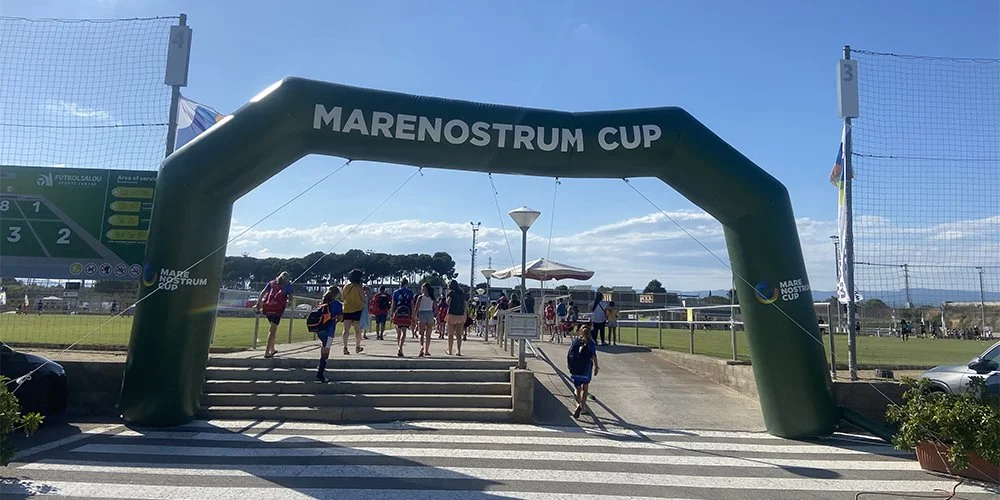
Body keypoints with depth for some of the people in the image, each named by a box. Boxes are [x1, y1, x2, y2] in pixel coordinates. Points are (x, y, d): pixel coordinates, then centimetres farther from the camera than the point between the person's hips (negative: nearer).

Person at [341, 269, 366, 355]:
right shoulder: (359, 287, -9)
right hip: (357, 310, -3)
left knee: (346, 329, 2)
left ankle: (345, 347, -7)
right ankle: (358, 347, 17)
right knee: (357, 330, 8)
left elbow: (344, 297, 14)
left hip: (346, 310, 3)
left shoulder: (346, 287, 4)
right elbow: (363, 299, -8)